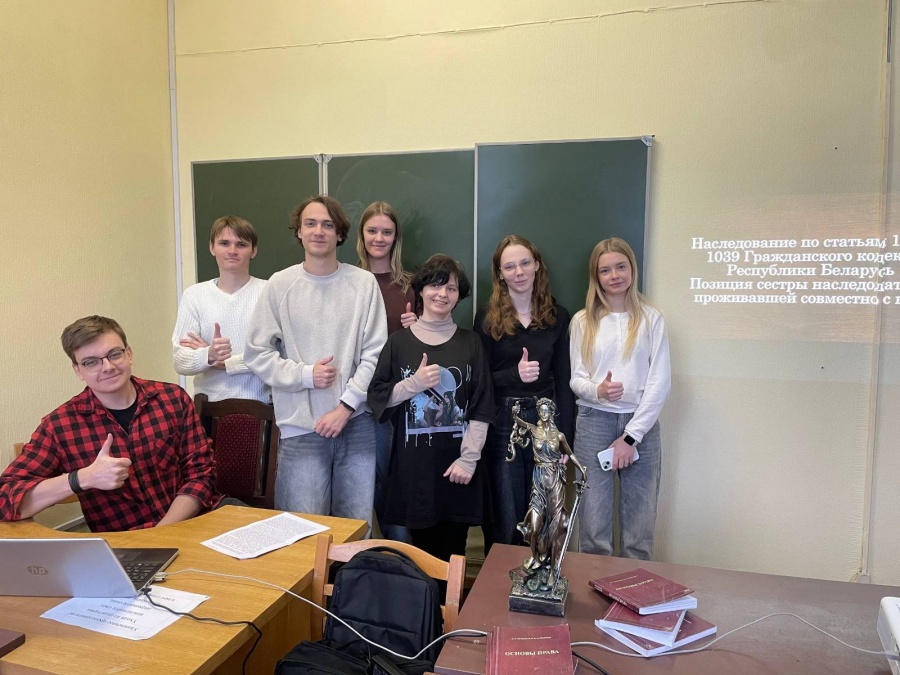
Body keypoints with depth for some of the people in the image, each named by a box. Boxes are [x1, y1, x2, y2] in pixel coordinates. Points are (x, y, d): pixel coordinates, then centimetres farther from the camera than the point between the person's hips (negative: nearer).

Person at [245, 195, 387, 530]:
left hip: (357, 424, 1)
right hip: (301, 428, 0)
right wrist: (305, 375, -10)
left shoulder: (364, 283, 0)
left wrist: (346, 406, -8)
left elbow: (375, 353, -2)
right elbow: (257, 354, 2)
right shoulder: (280, 284, 1)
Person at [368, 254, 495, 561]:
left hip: (456, 462, 1)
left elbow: (482, 408, 2)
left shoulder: (470, 343, 5)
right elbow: (377, 397, 4)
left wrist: (469, 458, -5)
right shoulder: (399, 342, 4)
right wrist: (414, 383, -12)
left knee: (453, 550, 6)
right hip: (413, 463, 0)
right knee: (423, 549, 5)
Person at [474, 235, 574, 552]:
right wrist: (514, 374, -21)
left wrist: (564, 436, 1)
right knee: (504, 521, 7)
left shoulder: (558, 316, 4)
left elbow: (563, 381, 4)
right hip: (501, 423, -2)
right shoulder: (487, 317, -2)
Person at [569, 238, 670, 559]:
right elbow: (576, 379, 5)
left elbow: (660, 382, -3)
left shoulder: (651, 319, 1)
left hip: (641, 425, 0)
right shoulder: (583, 321, 4)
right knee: (593, 525, 5)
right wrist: (597, 390, -19)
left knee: (640, 525, 6)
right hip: (594, 423, 0)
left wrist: (631, 436, -9)